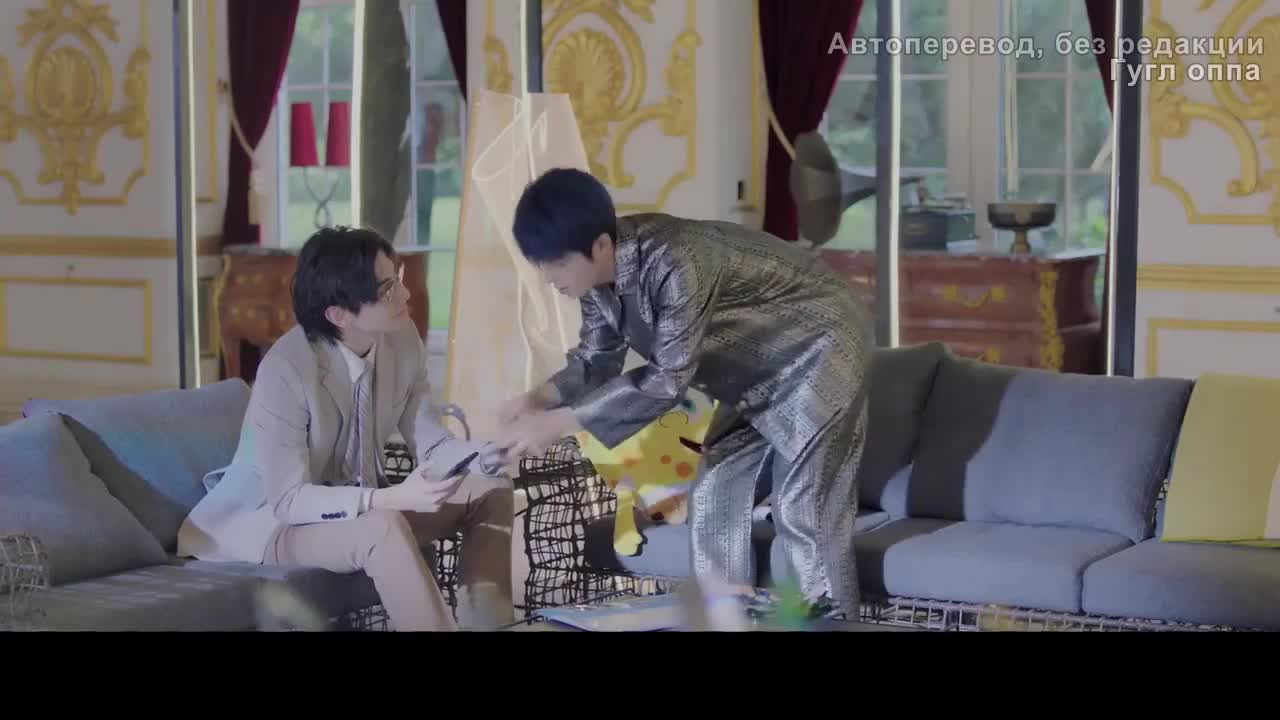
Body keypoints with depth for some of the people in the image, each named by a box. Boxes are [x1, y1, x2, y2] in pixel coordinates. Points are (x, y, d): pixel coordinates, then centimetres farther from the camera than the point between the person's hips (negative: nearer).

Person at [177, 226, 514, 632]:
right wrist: (393, 498, -40)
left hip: (359, 506, 8)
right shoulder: (285, 370, -29)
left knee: (490, 490, -6)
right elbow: (289, 500, -29)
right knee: (385, 530, -36)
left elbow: (431, 445, -2)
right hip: (273, 520, -7)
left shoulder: (402, 340, -9)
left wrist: (486, 455, -24)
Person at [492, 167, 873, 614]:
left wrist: (558, 423, -37)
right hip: (756, 372, 9)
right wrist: (538, 398, -20)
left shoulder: (675, 264, -37)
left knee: (804, 514, -12)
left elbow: (668, 379, -36)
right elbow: (597, 359, 1)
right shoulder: (599, 273, -10)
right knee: (713, 501, 8)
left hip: (818, 352, -9)